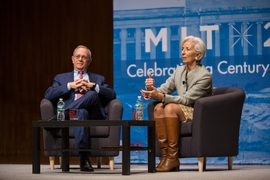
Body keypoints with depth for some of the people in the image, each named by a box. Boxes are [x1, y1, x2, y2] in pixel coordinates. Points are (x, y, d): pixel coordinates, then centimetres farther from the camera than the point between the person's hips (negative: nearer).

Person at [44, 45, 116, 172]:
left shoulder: (99, 79, 29)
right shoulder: (61, 78, 27)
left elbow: (112, 95, 11)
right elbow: (48, 95, 8)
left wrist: (93, 86, -2)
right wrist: (70, 86, -2)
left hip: (95, 118, 1)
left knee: (92, 94, -32)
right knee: (82, 112, -40)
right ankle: (83, 158, -48)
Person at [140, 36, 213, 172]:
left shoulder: (205, 76, -14)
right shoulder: (179, 71, 8)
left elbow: (186, 99, -22)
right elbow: (163, 90, 3)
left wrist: (161, 96, -32)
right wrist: (152, 89, -21)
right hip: (182, 113, 7)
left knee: (170, 107, -32)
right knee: (159, 107, -23)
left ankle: (173, 158, -28)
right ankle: (164, 155, -26)